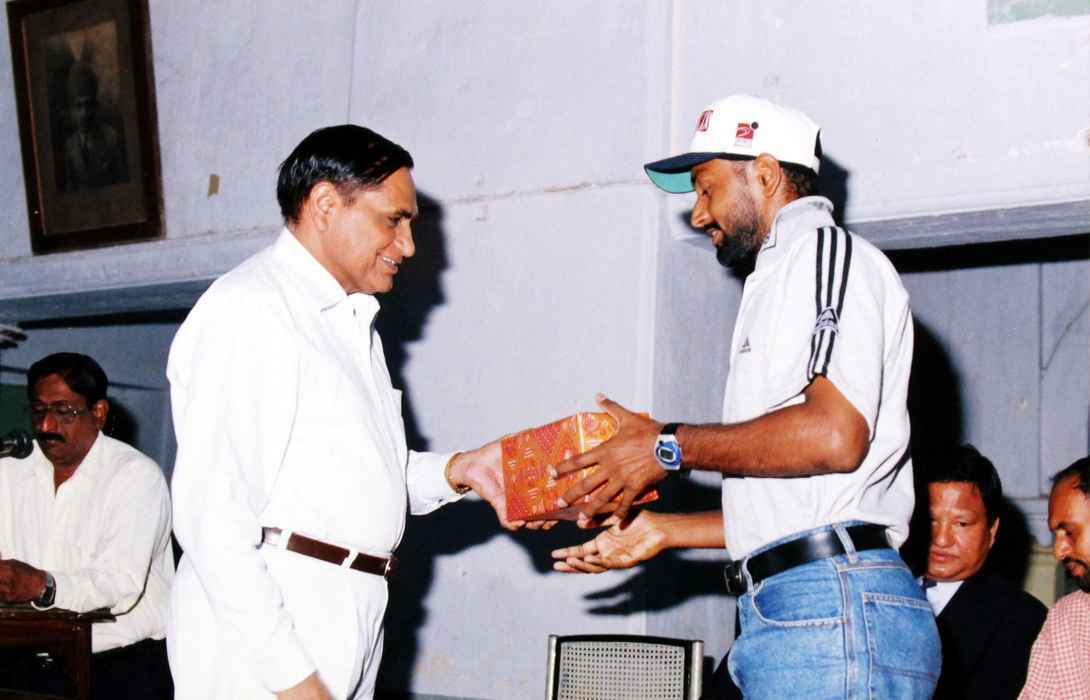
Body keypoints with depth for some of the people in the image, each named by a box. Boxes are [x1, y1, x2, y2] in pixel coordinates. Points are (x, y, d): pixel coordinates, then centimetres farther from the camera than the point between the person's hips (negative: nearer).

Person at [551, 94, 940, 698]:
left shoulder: (828, 252, -1)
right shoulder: (779, 281, 28)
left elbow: (834, 435, -17)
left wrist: (669, 447, -8)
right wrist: (665, 531, 25)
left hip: (832, 609, -9)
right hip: (792, 613, 9)